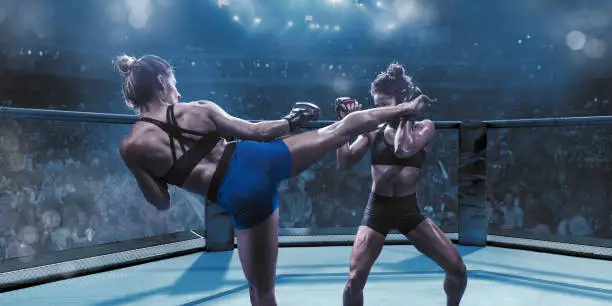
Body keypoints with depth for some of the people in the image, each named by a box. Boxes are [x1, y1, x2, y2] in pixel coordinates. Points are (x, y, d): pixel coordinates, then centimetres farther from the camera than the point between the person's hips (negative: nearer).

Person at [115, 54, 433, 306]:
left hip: (246, 198, -1)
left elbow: (161, 203, 5)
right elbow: (255, 131, 4)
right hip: (262, 159, 1)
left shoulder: (131, 147, -1)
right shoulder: (199, 109, 2)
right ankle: (405, 107, 35)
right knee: (340, 128, 20)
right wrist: (292, 121, 20)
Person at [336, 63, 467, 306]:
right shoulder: (373, 131, 1)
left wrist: (406, 116, -14)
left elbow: (403, 149, -24)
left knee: (457, 269, -1)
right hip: (377, 208, 0)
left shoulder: (424, 128, -2)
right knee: (355, 278, -11)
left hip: (409, 208, 1)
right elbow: (344, 163, -7)